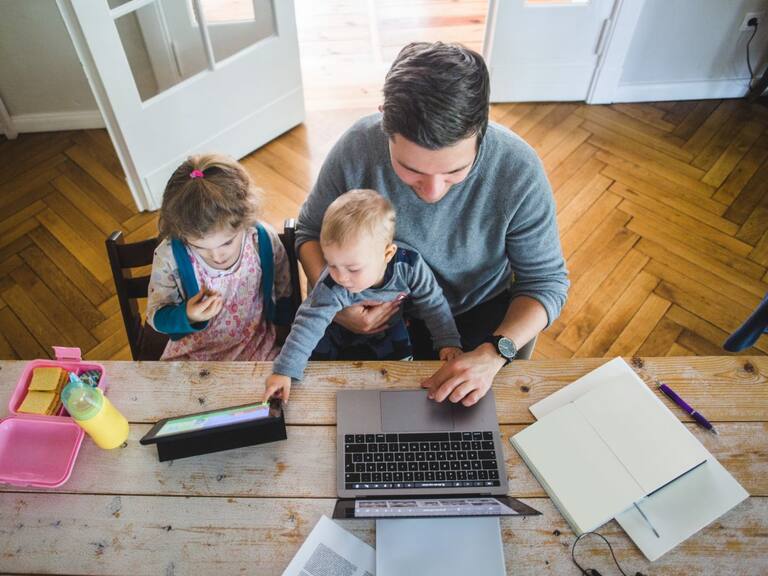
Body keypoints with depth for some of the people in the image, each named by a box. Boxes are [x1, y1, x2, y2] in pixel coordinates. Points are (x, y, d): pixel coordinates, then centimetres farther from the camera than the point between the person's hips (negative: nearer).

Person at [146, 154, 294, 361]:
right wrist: (186, 317, -28)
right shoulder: (169, 257, -20)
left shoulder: (264, 241, -18)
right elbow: (156, 316, -6)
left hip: (257, 347, 0)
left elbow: (284, 293, -1)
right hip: (192, 352, 1)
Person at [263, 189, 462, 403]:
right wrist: (284, 371, -42)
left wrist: (448, 342, -19)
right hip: (340, 333, 0)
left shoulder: (408, 266, -33)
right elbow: (310, 323, -36)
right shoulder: (331, 288, -37)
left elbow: (433, 303, -19)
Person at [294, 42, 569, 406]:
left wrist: (493, 353, -32)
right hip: (378, 309, 2)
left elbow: (546, 280, -15)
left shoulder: (519, 171, -27)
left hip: (478, 313, -1)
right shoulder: (356, 148, -24)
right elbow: (310, 230, -5)